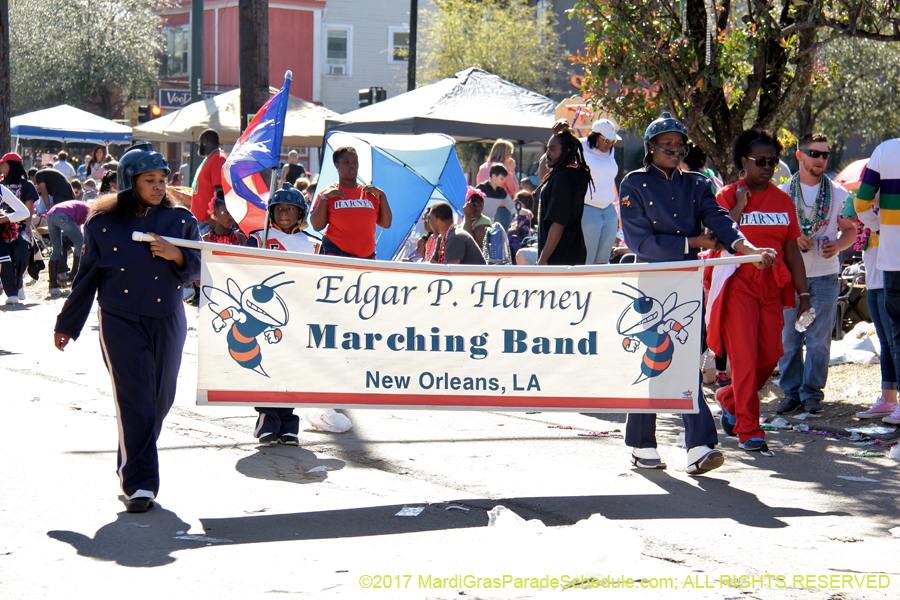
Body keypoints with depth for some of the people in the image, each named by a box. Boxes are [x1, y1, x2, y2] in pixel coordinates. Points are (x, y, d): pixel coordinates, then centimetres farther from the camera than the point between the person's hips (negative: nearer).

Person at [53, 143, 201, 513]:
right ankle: (139, 483, -9)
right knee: (134, 399, -11)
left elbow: (195, 270, 6)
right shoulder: (102, 224, 1)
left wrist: (176, 255, -16)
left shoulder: (180, 220, 5)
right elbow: (87, 277, 9)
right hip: (121, 320, -3)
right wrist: (67, 325, 14)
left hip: (167, 320, 3)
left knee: (161, 399, 8)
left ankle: (132, 465, 29)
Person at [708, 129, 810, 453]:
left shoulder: (782, 200, 11)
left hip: (771, 286, 5)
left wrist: (803, 294, 9)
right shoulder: (727, 196, -1)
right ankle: (748, 430, -2)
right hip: (737, 285, -5)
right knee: (745, 357, -8)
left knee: (771, 354, 3)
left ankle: (730, 398, 29)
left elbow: (791, 250, 12)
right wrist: (740, 205, -14)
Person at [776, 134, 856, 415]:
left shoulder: (838, 194, 7)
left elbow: (850, 230, 12)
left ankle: (812, 392, 10)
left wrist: (837, 245, -10)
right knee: (788, 339, 1)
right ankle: (791, 392, 12)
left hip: (825, 277, 0)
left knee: (819, 340, -1)